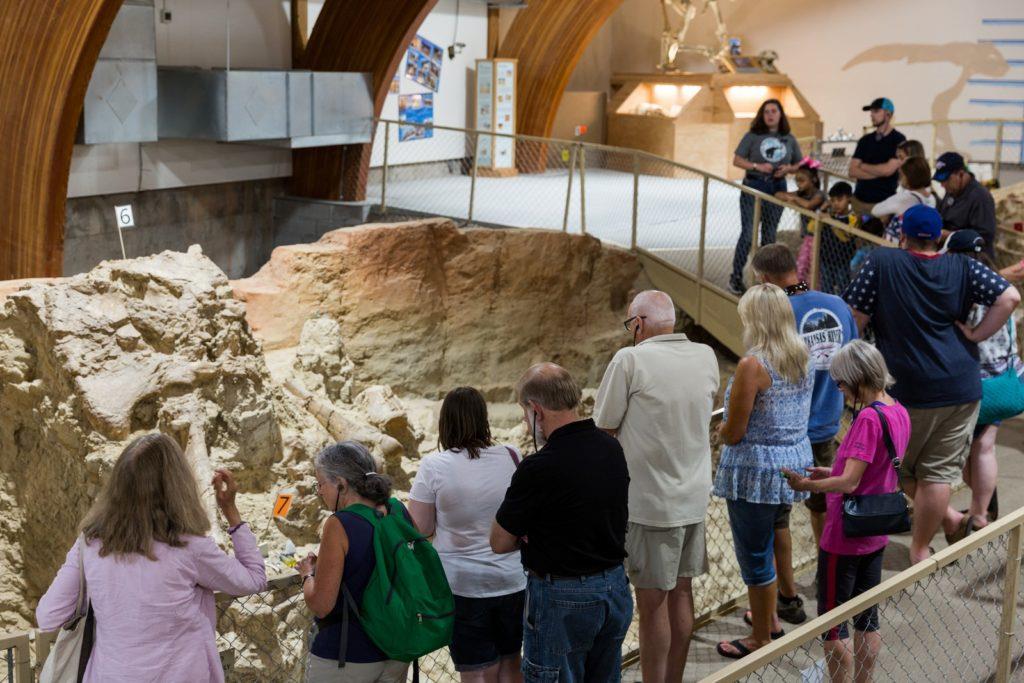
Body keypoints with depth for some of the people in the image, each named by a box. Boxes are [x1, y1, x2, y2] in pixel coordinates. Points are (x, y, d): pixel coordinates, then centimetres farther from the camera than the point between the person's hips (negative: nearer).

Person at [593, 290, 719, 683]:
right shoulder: (706, 357, 2)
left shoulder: (630, 360, -16)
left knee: (652, 603, 3)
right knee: (681, 592, 16)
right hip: (694, 497, 6)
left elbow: (604, 428, -12)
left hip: (649, 501, -6)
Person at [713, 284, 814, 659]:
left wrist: (721, 428, 4)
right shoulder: (802, 360, 3)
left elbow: (733, 432, -19)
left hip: (757, 469, -8)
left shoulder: (752, 366, -21)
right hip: (795, 459, 8)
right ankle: (769, 618, 41)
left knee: (755, 556, 7)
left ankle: (761, 639, 20)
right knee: (764, 546, 26)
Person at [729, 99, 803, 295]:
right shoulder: (753, 136, -2)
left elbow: (799, 165, 13)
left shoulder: (789, 139, 6)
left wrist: (788, 169, -9)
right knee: (748, 233, -7)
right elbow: (737, 160, -3)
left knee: (769, 234, 11)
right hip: (753, 186, -3)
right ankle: (736, 277, 1)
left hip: (777, 188, 3)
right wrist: (757, 166, -17)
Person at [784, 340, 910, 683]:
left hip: (845, 538, -9)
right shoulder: (899, 413, 3)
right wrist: (832, 473, 11)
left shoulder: (869, 418, -24)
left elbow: (849, 484, -27)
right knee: (867, 619, 18)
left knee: (832, 625, 5)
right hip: (876, 535, 9)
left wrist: (808, 485, -25)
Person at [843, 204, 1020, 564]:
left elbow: (855, 318, -7)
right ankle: (920, 549, 14)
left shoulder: (881, 263, -6)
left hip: (907, 389, -3)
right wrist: (974, 335, 0)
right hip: (962, 387, 3)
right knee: (939, 472, 8)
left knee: (896, 468, 18)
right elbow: (1010, 297, -5)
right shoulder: (961, 267, 1)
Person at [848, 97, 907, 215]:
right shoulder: (865, 140, 12)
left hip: (883, 202, -5)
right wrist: (879, 172, -9)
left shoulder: (898, 140, -3)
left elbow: (888, 169, -13)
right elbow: (853, 171, 4)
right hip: (859, 200, 5)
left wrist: (863, 166, 1)